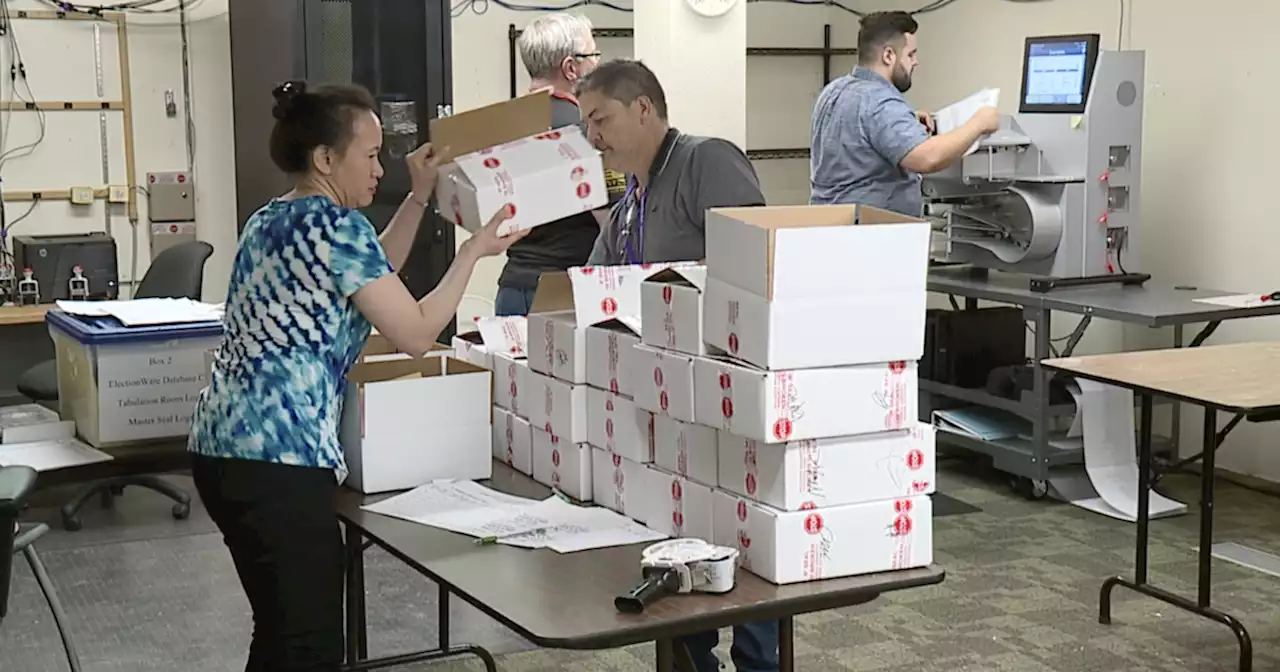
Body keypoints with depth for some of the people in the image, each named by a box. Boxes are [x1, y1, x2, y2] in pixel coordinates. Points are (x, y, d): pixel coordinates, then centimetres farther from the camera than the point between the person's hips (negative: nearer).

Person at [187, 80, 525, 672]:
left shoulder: (271, 220, 17)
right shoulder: (335, 224, -11)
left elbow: (369, 278, 30)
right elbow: (415, 333, -9)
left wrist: (419, 198, 25)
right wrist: (474, 250, 0)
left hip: (223, 445, 10)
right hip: (277, 457, -10)